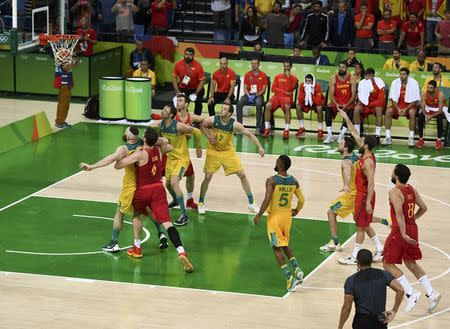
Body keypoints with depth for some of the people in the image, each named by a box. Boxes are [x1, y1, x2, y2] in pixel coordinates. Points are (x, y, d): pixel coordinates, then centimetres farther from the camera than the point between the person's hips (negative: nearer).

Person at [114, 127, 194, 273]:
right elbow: (169, 147, 29)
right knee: (166, 222, -9)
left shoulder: (140, 154, -16)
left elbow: (117, 166, -17)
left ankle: (136, 247, 30)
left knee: (137, 214, 29)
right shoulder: (158, 150, 3)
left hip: (142, 191, -3)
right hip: (158, 189, 3)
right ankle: (181, 252, -27)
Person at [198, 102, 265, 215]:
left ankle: (251, 203, 10)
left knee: (242, 175, -2)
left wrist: (260, 147, -20)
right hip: (213, 151, -1)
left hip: (228, 151, 1)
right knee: (207, 177, -4)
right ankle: (201, 203, 15)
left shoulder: (234, 124, -20)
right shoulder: (213, 120, -19)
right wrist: (209, 137, -11)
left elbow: (249, 134, -14)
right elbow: (202, 125, 1)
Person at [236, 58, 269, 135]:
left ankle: (258, 127, -32)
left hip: (258, 95, -3)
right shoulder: (247, 75, 10)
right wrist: (248, 95, -12)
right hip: (249, 94, 3)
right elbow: (245, 88, 7)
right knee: (239, 104, -27)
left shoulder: (263, 75, 3)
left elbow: (264, 89, -1)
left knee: (258, 104, -37)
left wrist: (256, 95, -14)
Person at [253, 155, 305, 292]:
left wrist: (258, 215, -10)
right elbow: (301, 200, 4)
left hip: (275, 216, -5)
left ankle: (289, 277, -10)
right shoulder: (294, 181, -1)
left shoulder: (272, 181, -17)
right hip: (287, 215, 5)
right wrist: (296, 211, 24)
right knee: (285, 245, 24)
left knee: (277, 248, 0)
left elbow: (267, 201, -22)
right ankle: (297, 269, 7)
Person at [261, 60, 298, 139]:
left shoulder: (293, 78, 11)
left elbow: (291, 89, -7)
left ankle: (286, 130, -38)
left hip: (287, 97, -2)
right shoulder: (278, 76, 18)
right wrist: (285, 92, -3)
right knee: (268, 106, -29)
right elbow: (273, 89, 8)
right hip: (277, 96, 2)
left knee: (287, 107, -38)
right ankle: (267, 129, -23)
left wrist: (288, 77, -8)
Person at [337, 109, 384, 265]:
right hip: (361, 194, 10)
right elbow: (355, 134, 11)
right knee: (364, 224, 18)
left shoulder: (368, 161, -24)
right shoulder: (365, 154, 2)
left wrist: (368, 202, -30)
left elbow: (371, 183, -28)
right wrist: (346, 118, 10)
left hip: (365, 196, -10)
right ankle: (380, 251, 23)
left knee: (361, 226, -1)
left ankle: (354, 257, 6)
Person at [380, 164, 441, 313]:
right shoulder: (412, 190, 8)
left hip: (400, 231, -8)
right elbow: (423, 208, 16)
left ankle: (411, 294, -6)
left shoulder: (394, 192, -17)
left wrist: (403, 234, -31)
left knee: (388, 264, 3)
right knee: (411, 263, 21)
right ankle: (431, 294, 12)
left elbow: (399, 212, -29)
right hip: (413, 228, 8)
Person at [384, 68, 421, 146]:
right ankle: (388, 138, -21)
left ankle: (411, 138, -28)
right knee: (388, 111, -25)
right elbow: (393, 98, -1)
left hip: (410, 104, -3)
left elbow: (415, 100, -10)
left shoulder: (414, 83, -11)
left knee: (412, 112, -35)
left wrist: (406, 109, -21)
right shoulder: (395, 82, -3)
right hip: (398, 104, 3)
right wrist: (398, 109, -17)